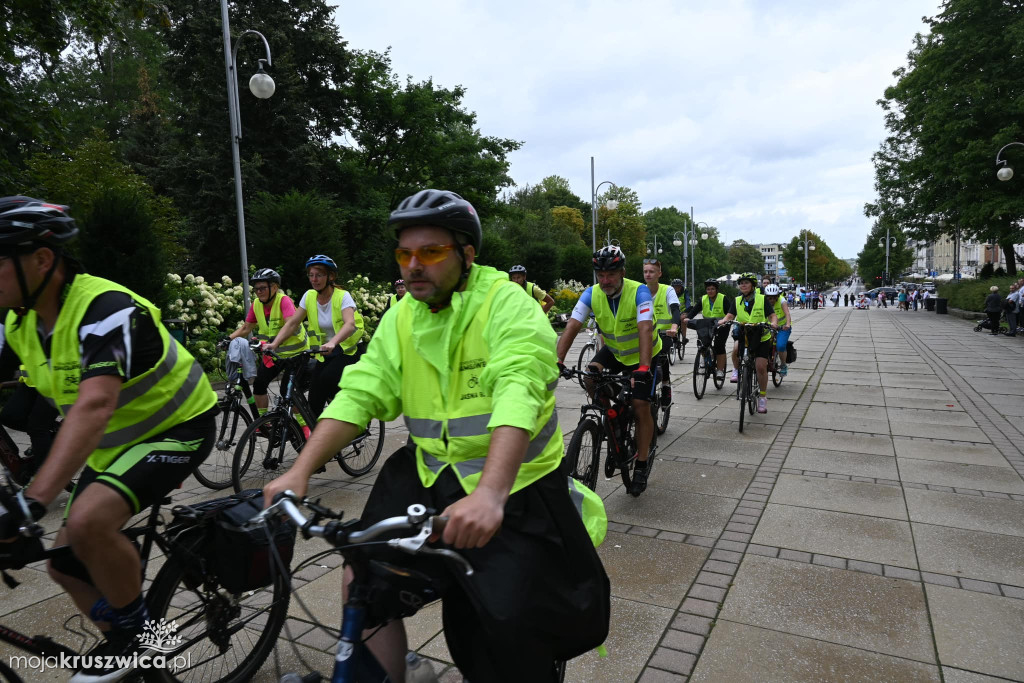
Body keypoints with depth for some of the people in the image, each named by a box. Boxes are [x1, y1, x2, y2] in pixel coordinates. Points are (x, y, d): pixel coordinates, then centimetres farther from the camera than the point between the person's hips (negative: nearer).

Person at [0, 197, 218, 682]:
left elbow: (93, 407, -41)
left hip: (178, 429, -9)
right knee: (65, 565, 10)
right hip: (113, 443, 9)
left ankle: (136, 629, -3)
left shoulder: (105, 309, -29)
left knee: (88, 521, -30)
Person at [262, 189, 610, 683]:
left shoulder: (508, 305, -16)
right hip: (430, 475, 5)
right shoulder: (401, 317, 3)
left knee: (511, 630, -2)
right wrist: (300, 471, -14)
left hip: (512, 489, -4)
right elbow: (360, 393, -4)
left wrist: (490, 494, -46)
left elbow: (518, 395, -32)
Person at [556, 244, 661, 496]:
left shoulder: (639, 292, -29)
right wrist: (558, 360, -40)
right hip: (614, 350, 4)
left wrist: (643, 369, -54)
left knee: (641, 407, -9)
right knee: (591, 378, -23)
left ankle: (641, 468, 7)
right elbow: (572, 326, -27)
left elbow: (645, 330, -41)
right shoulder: (592, 294, -18)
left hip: (642, 353, -4)